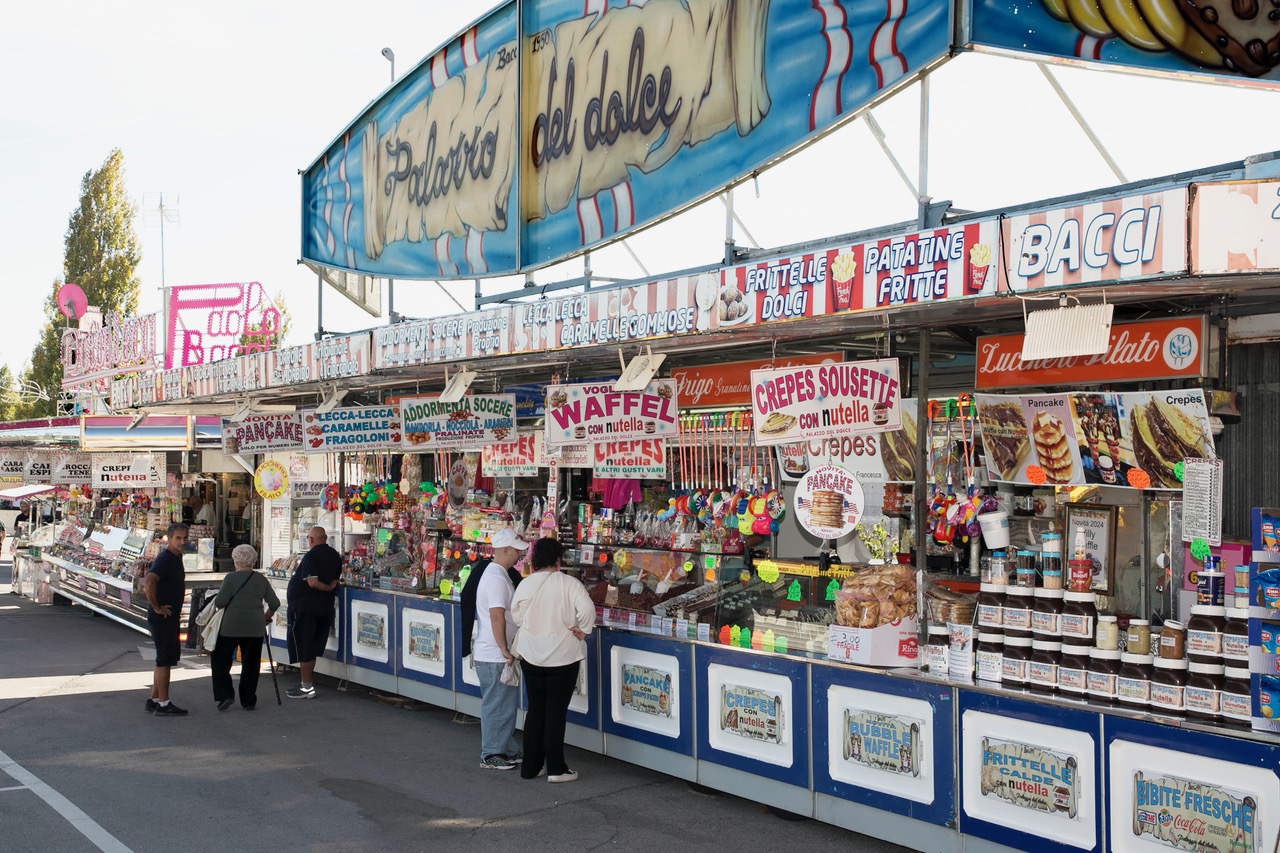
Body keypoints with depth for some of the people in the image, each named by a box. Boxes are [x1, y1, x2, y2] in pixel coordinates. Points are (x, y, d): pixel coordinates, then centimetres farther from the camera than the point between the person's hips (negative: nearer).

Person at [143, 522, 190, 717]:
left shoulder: (177, 558, 14)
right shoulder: (165, 559, -18)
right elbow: (148, 583, -35)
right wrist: (156, 607, -24)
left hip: (171, 617, 10)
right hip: (162, 618, -10)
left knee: (169, 657, 15)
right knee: (165, 659, -5)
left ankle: (154, 701, 22)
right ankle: (163, 705, 0)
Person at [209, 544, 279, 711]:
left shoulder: (231, 578, -5)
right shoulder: (261, 579, 7)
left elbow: (221, 601, -12)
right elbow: (275, 603, 8)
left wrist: (214, 602, 10)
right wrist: (267, 617, 24)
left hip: (232, 626, -3)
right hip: (255, 628, 4)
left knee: (220, 659, 11)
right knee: (251, 663, 10)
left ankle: (225, 695, 1)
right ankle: (248, 701, 12)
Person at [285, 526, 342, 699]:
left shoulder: (311, 556, -16)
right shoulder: (335, 556, 8)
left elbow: (312, 582, -25)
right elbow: (336, 580, 14)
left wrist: (328, 588, -12)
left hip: (305, 606, -8)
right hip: (326, 606, 8)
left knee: (302, 648, 1)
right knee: (312, 648, 15)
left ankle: (306, 688, 3)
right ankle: (307, 684, 20)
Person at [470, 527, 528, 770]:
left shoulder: (498, 574, 15)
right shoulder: (496, 577, -19)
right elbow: (497, 616, -26)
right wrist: (504, 649, -23)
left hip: (496, 654, 10)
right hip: (494, 656, -10)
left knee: (503, 704, 17)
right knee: (497, 706, -1)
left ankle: (507, 750, 26)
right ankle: (491, 756, 7)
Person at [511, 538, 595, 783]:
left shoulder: (526, 584, -2)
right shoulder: (569, 583, -11)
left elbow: (516, 614, 5)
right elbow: (587, 609, -21)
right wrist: (582, 630, -6)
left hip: (530, 656, 3)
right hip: (562, 655, -3)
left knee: (535, 709, 14)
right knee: (556, 711, 4)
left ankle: (531, 766, 19)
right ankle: (556, 769, 8)